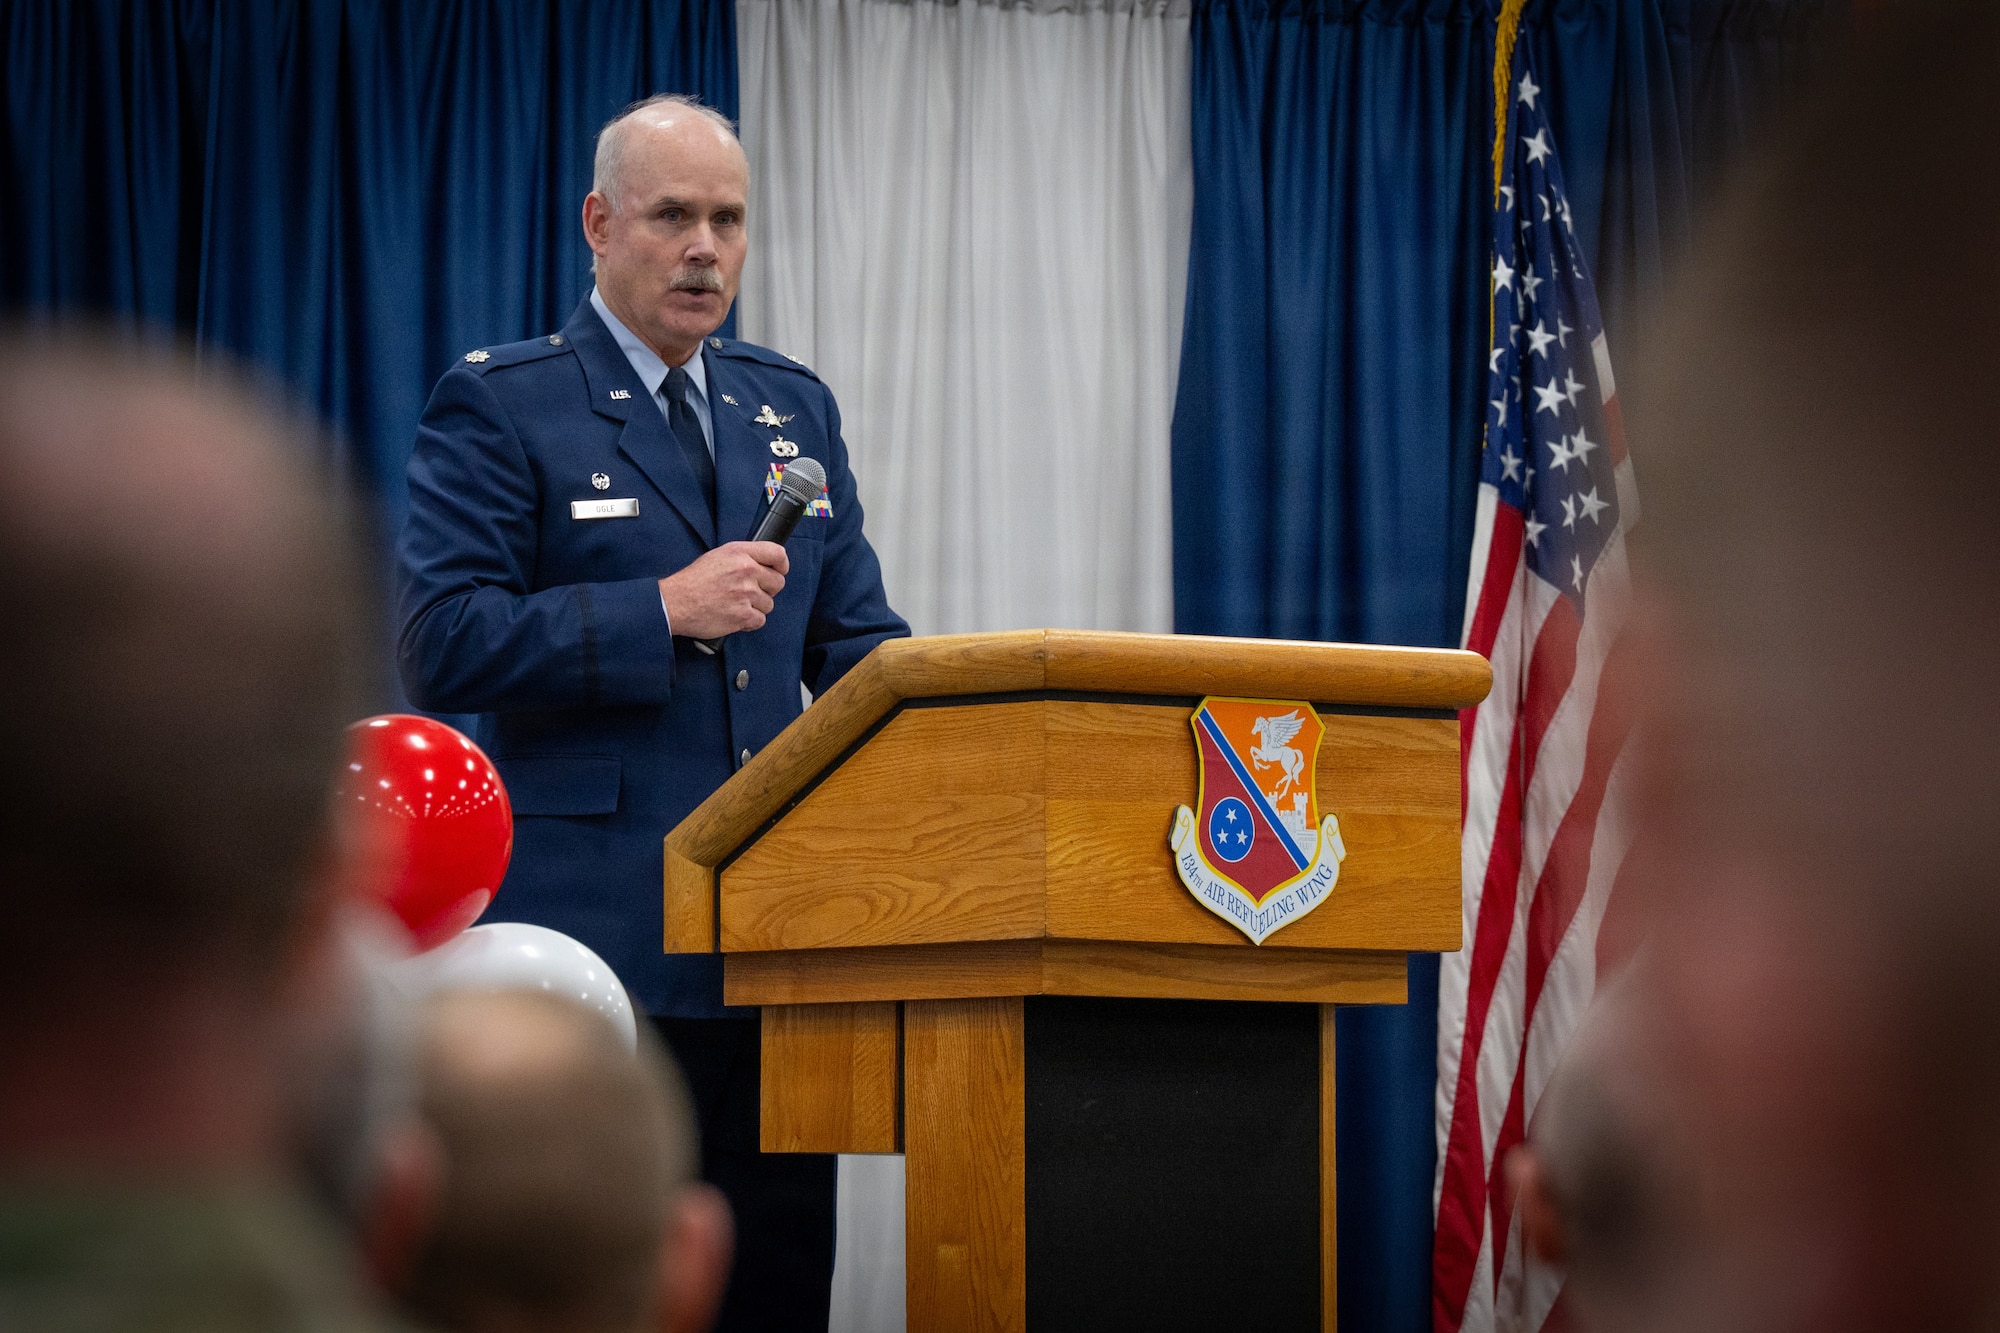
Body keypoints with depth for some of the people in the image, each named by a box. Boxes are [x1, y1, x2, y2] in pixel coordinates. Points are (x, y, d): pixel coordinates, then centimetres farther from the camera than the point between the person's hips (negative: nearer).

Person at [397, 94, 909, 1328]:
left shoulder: (794, 409, 17)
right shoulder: (498, 405, 0)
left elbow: (854, 640, 17)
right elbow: (443, 646, -10)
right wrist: (664, 611, -16)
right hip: (600, 936, -5)